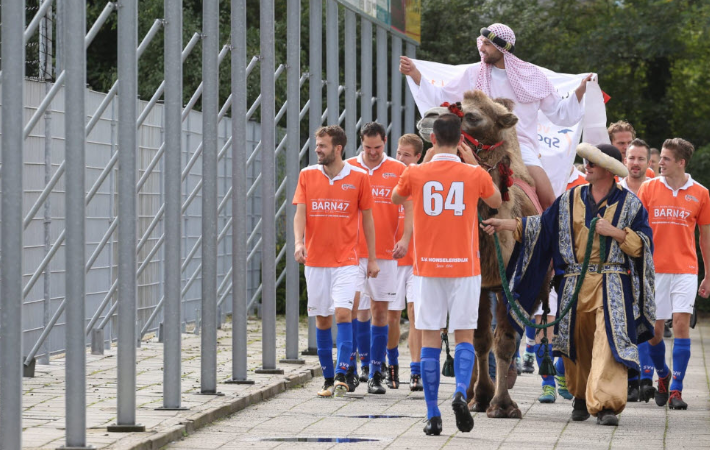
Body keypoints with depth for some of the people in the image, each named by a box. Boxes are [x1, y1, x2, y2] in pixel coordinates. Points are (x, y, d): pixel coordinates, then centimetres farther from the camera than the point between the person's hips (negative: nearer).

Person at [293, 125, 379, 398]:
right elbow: (300, 212, 0)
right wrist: (299, 242, -19)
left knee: (342, 313, -15)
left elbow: (367, 218, 6)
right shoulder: (307, 176, 5)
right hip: (315, 260, 2)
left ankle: (341, 376, -17)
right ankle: (328, 379, 13)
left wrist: (372, 258, 7)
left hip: (346, 260, -2)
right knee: (322, 319, 6)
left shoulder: (358, 178, 0)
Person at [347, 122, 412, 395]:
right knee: (360, 311, -8)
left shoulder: (398, 170, 5)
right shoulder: (348, 168, 4)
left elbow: (409, 208, 3)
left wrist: (405, 238, -11)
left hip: (385, 252, 1)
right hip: (354, 251, -1)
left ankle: (376, 373, 11)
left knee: (380, 310, 4)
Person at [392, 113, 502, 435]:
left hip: (428, 267, 0)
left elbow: (395, 199, 20)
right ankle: (461, 391, -16)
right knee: (464, 335, 8)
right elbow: (496, 202, 19)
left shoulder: (415, 174, -3)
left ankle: (433, 415, 1)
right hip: (464, 267, 0)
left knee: (430, 337, 4)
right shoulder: (475, 175, -3)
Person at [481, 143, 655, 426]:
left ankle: (606, 404, -21)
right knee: (577, 342, 8)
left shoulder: (630, 204, 5)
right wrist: (506, 224, 5)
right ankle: (581, 397, 25)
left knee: (609, 341, -16)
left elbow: (644, 243, 1)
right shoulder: (570, 200, 13)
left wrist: (615, 232, -13)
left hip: (612, 287, -3)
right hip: (575, 284, 4)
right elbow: (542, 226, 13)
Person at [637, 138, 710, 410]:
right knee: (654, 329, 4)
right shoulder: (648, 189, 3)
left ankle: (676, 390, -7)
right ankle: (662, 375, 31)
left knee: (681, 322, -12)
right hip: (654, 269, 1)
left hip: (685, 269, -1)